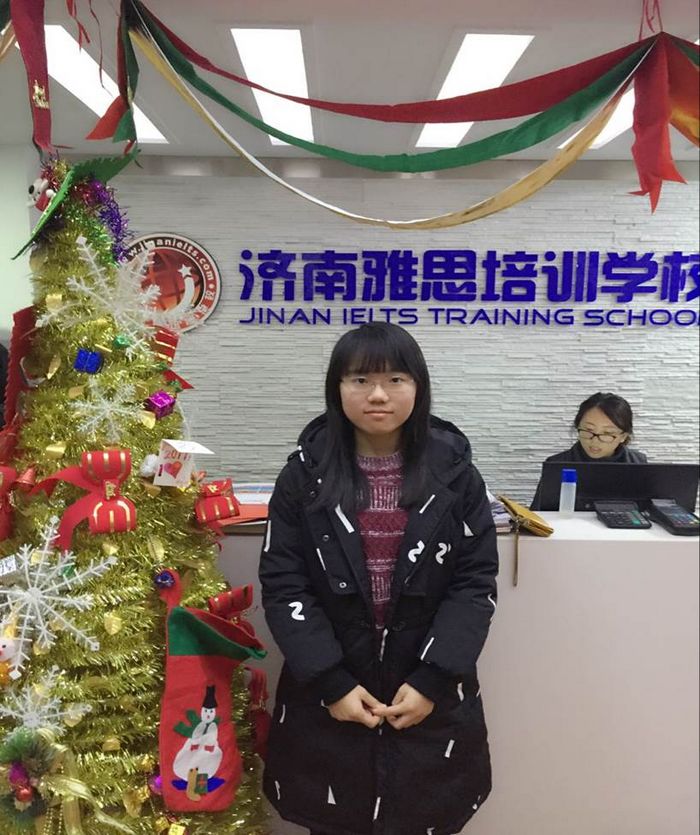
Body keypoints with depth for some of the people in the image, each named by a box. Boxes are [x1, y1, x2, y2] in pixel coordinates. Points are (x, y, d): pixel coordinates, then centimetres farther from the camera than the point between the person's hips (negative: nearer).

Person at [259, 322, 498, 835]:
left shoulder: (454, 472, -4)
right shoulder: (306, 474, -5)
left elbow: (476, 582, -5)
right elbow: (283, 586, -7)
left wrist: (433, 680, -12)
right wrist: (331, 682, -13)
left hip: (431, 699, 0)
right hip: (327, 698, 0)